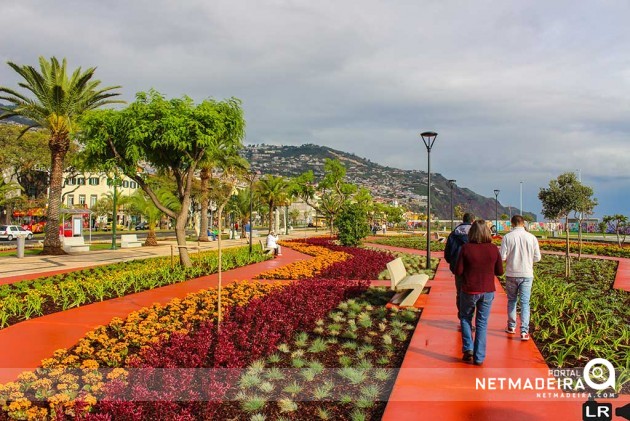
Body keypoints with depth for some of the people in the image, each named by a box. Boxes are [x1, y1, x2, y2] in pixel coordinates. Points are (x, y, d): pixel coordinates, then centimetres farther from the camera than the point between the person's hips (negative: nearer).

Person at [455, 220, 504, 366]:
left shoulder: (466, 248, -13)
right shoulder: (493, 249, -6)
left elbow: (458, 271, -11)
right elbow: (499, 272, 1)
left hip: (469, 291, -2)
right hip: (487, 292, 2)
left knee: (465, 318, 21)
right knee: (482, 323, 12)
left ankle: (468, 348, 10)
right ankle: (479, 357, 15)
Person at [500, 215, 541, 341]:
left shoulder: (507, 237, -9)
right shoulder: (532, 237, -4)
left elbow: (502, 257, -12)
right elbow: (537, 258, 0)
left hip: (511, 274, 0)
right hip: (527, 274, 0)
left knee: (511, 300, 16)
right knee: (525, 302, 2)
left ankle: (511, 327, 26)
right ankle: (524, 331, -4)